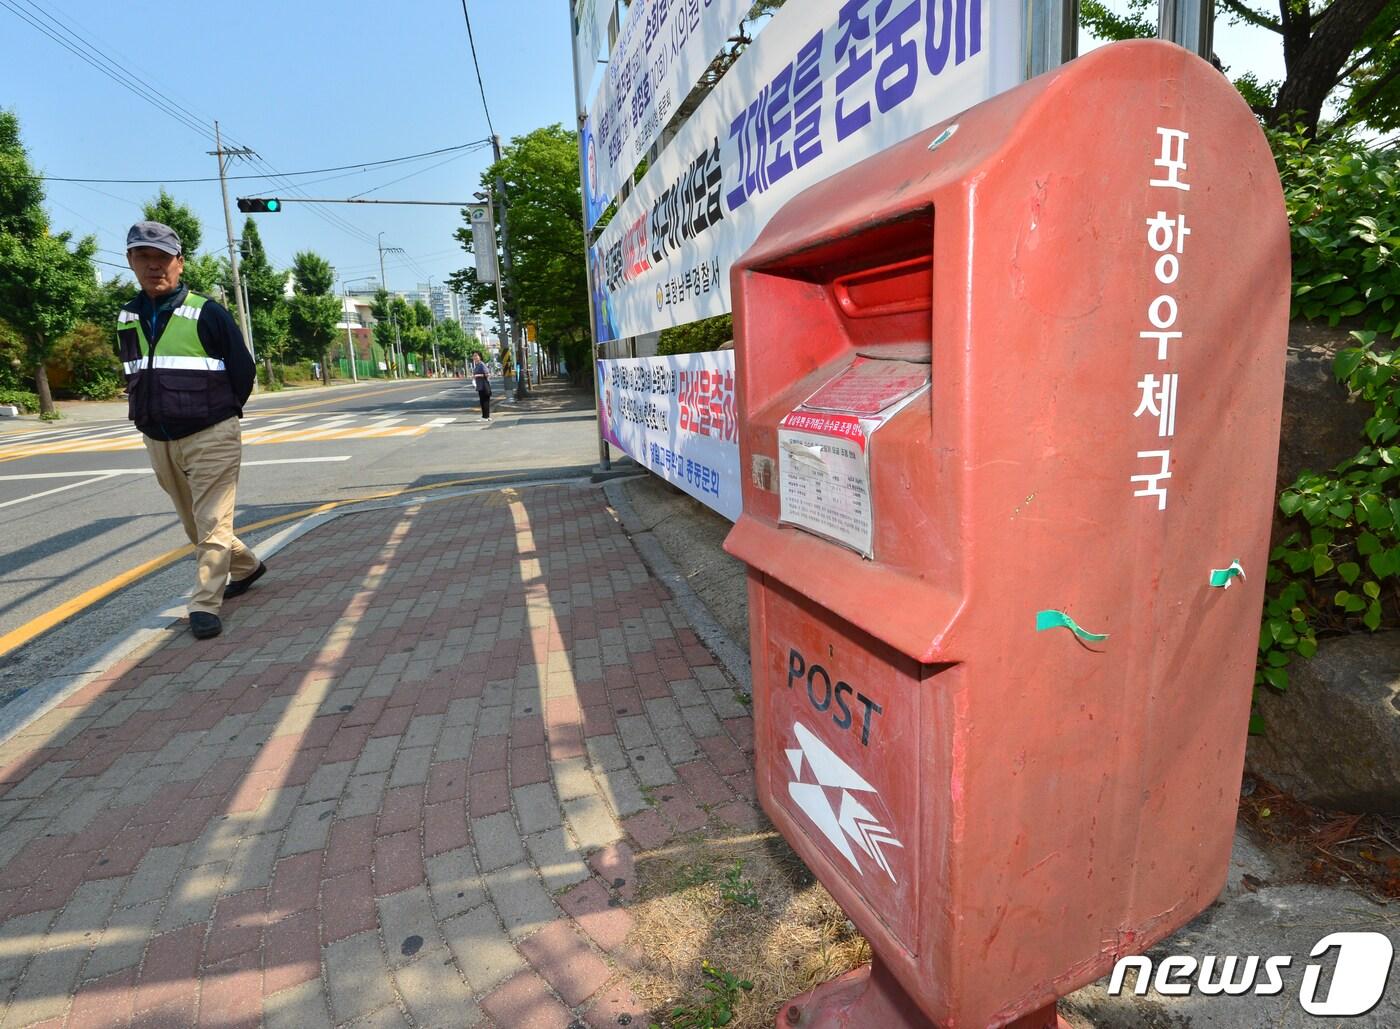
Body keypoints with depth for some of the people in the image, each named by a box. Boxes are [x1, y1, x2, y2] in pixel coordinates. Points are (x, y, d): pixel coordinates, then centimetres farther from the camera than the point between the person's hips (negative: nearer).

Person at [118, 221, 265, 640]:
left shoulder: (208, 313, -8)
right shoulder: (126, 319, 9)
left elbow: (243, 370, -3)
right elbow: (133, 376, 21)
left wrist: (219, 416, 4)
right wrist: (147, 416, 13)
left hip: (211, 438, -7)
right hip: (158, 442, 7)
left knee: (212, 524, -8)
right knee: (194, 525, 16)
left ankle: (205, 605, -3)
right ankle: (246, 566, 36)